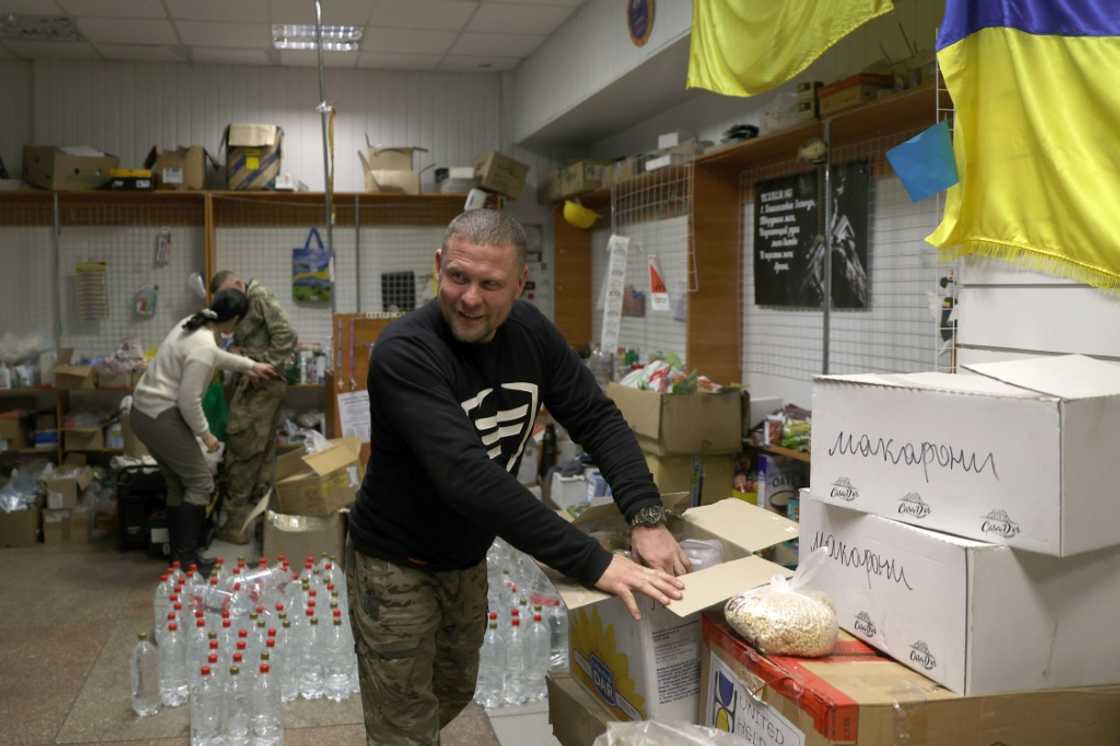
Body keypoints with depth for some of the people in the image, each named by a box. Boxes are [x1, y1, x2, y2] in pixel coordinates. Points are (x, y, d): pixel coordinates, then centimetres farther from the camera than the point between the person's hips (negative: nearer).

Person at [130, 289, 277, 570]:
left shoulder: (194, 324, 6)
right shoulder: (203, 348, -23)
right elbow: (188, 401, -22)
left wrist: (250, 365, 32)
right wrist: (205, 434, -9)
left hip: (144, 411, 10)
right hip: (160, 418, -10)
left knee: (178, 484, 17)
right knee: (200, 483, -2)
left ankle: (179, 554, 22)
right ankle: (186, 557, -1)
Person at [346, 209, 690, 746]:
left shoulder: (530, 333, -9)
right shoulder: (404, 353, -31)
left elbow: (597, 418, -9)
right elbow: (467, 477, -41)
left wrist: (645, 515, -26)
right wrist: (593, 563, -44)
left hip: (469, 559, 7)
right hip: (397, 564, -6)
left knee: (454, 697, 26)